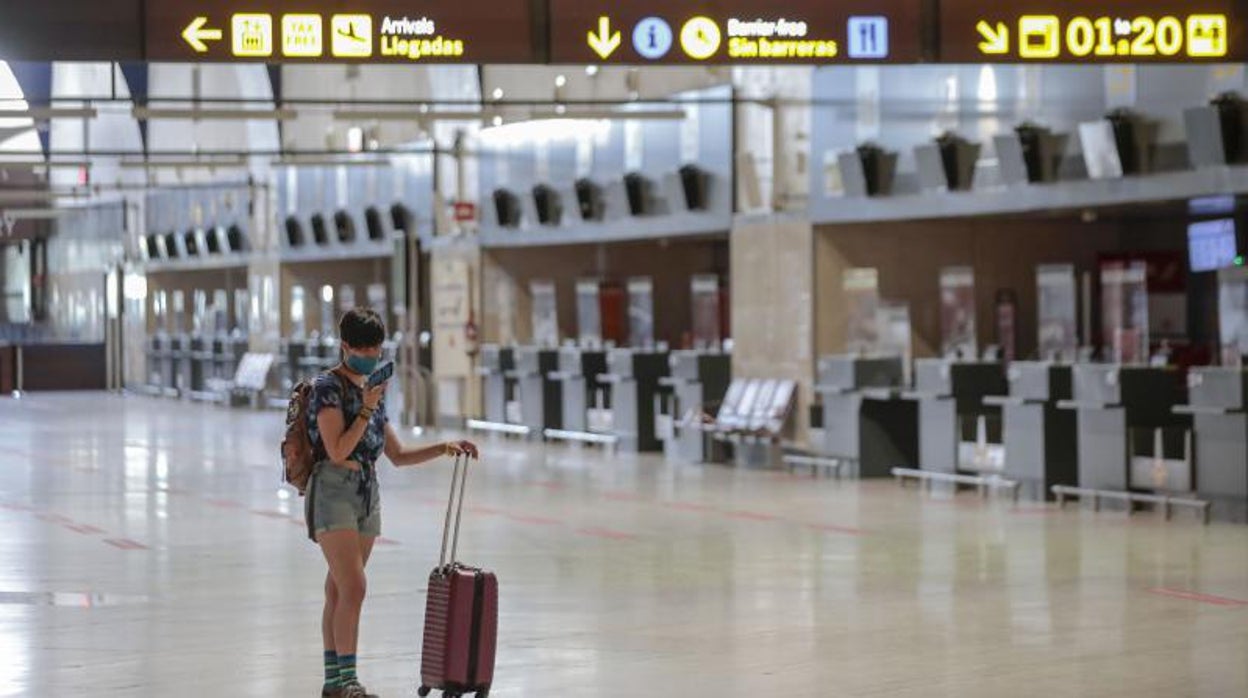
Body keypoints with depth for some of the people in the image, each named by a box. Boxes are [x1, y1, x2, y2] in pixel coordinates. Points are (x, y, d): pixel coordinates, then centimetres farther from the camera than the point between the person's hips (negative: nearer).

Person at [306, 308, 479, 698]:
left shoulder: (374, 391, 15)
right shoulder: (329, 387, -8)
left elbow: (397, 456, 17)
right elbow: (338, 450, -16)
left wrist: (445, 449, 8)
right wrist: (367, 409, -15)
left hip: (366, 493, 7)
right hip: (334, 490, -7)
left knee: (339, 591, 9)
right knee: (353, 588, -15)